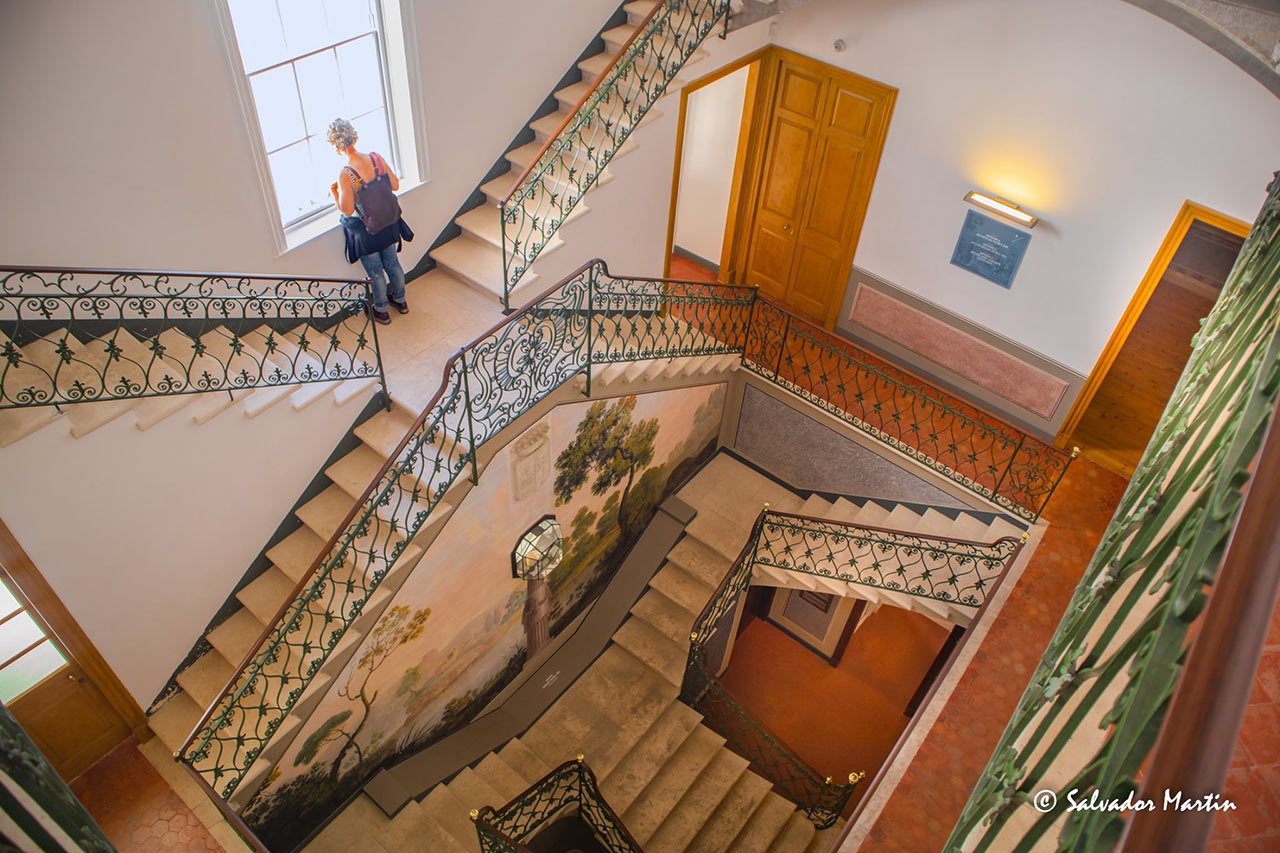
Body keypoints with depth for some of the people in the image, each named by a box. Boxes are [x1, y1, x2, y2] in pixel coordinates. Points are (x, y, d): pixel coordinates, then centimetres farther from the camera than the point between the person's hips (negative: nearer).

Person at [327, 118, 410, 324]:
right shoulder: (376, 157, -14)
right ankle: (400, 300, 45)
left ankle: (381, 311, 34)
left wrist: (335, 192, -5)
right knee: (392, 262, 25)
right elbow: (395, 185, -4)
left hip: (365, 230, -5)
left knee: (375, 271, 15)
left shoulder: (345, 174, -29)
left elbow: (347, 210, -22)